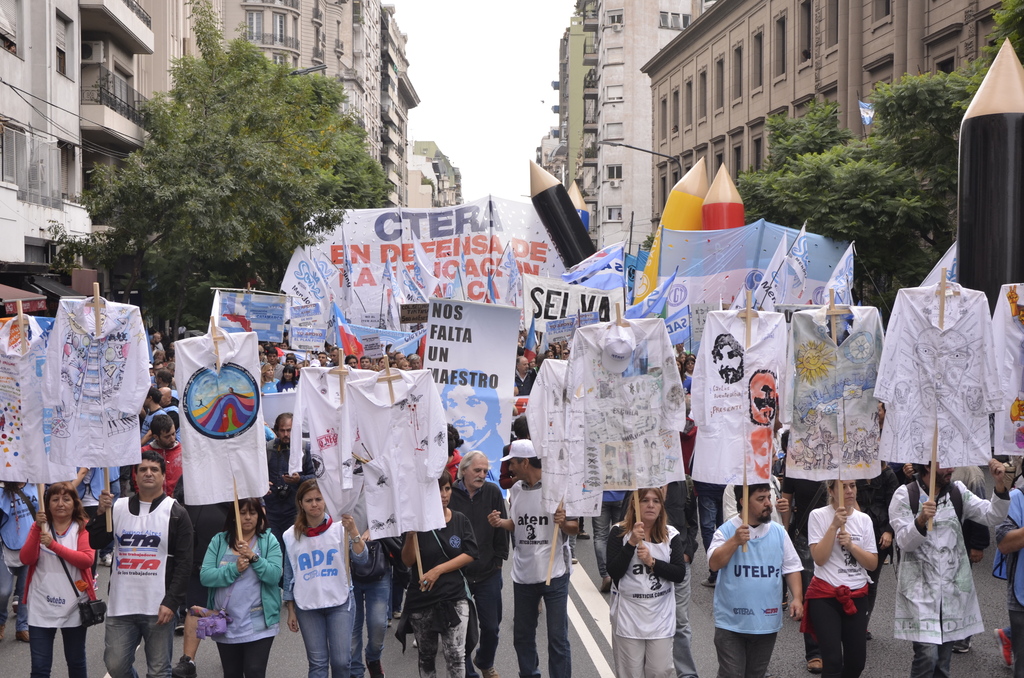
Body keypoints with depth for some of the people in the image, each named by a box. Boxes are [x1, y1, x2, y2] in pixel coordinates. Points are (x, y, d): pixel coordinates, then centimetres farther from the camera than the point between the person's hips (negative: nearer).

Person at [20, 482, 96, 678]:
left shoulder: (83, 527, -2)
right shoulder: (40, 526, 5)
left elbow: (87, 560, -17)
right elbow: (26, 559, -7)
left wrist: (54, 545, -23)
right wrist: (36, 529, -19)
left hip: (73, 606, -1)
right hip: (41, 607, 1)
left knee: (76, 662, 13)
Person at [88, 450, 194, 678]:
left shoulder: (176, 512, -2)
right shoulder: (118, 507, 10)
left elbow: (184, 562, -5)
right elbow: (95, 543, 5)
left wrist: (171, 602, -12)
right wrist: (101, 512, -10)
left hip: (159, 608, -3)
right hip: (120, 606, 3)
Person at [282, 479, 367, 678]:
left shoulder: (340, 528, -2)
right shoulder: (291, 536, 2)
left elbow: (361, 559, -13)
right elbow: (289, 576, 8)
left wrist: (353, 532, -27)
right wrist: (290, 611, 8)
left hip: (339, 603, -1)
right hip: (307, 607, 1)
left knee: (341, 661, -3)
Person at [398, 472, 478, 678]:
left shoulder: (460, 520, 0)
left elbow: (470, 555, -6)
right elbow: (408, 562, -8)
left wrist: (438, 570, -14)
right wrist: (411, 534, -25)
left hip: (454, 597, 0)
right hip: (422, 600, 0)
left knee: (456, 655, -6)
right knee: (426, 655, 15)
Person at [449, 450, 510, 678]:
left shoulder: (493, 492, -3)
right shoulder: (450, 494, -10)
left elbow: (503, 527, 2)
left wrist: (499, 558, 1)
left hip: (488, 573, 2)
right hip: (457, 573, -2)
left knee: (491, 626, 11)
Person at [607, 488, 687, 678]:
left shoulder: (671, 535, 1)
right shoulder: (619, 532, -5)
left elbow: (680, 574, -6)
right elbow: (614, 572, -13)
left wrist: (652, 562, -18)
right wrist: (632, 543, -21)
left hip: (661, 616, 2)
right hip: (628, 615, -1)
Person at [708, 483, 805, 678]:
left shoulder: (778, 532, 4)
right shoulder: (727, 530, -8)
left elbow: (791, 567, 7)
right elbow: (714, 564, -17)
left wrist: (797, 597, -5)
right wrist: (735, 541, -27)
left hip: (767, 621, 4)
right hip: (732, 622, -4)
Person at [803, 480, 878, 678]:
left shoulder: (864, 519, 5)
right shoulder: (818, 515, -6)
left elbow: (872, 564, 1)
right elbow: (819, 558, -15)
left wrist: (851, 545, -15)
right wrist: (834, 526, -19)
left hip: (857, 596, 4)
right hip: (825, 596, -4)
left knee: (857, 661, 8)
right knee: (833, 661, -11)